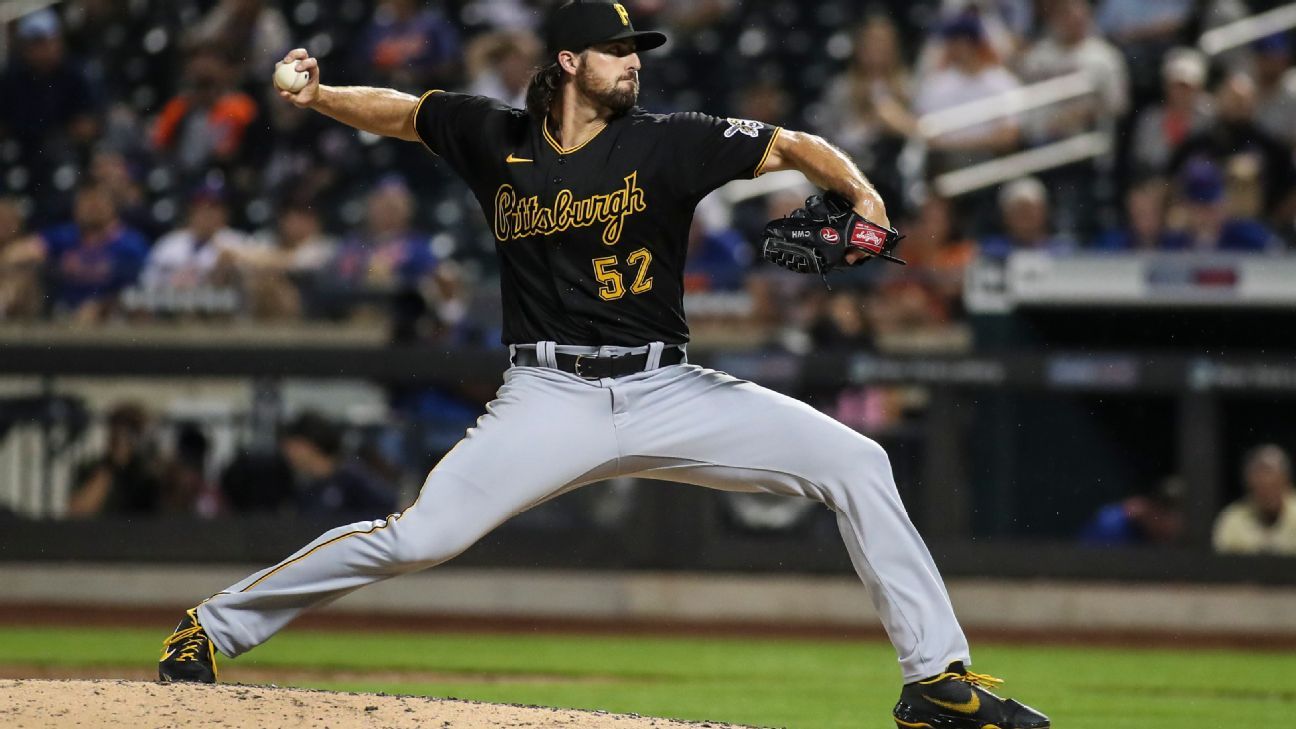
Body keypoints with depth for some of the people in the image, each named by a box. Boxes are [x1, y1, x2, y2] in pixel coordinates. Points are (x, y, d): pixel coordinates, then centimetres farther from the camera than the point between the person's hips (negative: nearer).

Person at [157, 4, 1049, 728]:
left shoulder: (666, 142, -3)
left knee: (856, 464, -11)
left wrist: (859, 193, -29)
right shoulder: (497, 138, 2)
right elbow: (399, 111, 18)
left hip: (665, 394, 1)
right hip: (550, 400, -1)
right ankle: (214, 627, 0)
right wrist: (314, 94, 2)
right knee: (419, 536, -17)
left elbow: (791, 146, -10)